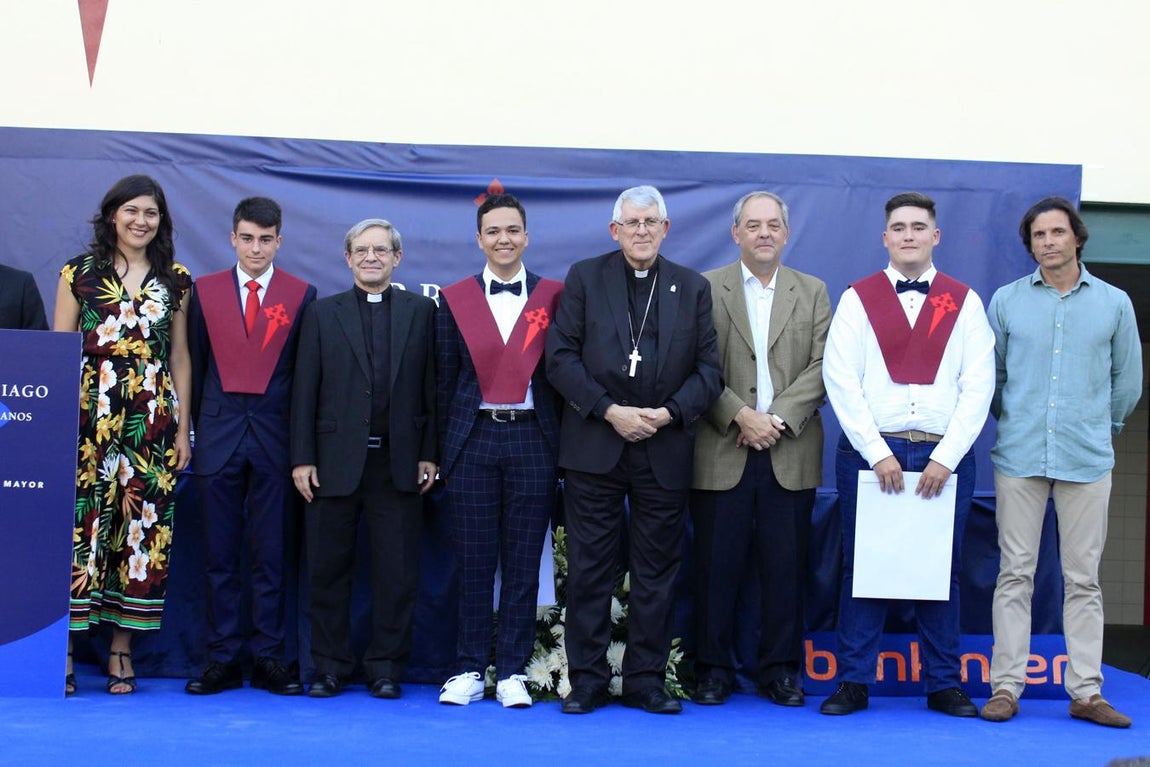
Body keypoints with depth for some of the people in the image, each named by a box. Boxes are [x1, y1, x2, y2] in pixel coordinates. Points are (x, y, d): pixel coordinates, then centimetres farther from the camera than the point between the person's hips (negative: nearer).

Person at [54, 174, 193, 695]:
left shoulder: (176, 281, 11)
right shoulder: (79, 273, 6)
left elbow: (180, 357, 12)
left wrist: (182, 429, 8)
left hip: (153, 424, 2)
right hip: (88, 418, -2)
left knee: (144, 530, 2)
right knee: (78, 525, -6)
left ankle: (121, 651, 11)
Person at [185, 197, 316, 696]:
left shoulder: (301, 295, 5)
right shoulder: (204, 291, 9)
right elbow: (196, 365, 10)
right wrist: (199, 428, 7)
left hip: (274, 435, -1)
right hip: (219, 434, 1)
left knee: (271, 555, 3)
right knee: (220, 556, 4)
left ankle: (268, 658, 10)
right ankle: (223, 659, 11)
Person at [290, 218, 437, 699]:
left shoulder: (421, 311, 7)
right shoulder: (323, 313, 8)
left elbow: (432, 386, 5)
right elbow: (305, 389, 4)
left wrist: (429, 454, -1)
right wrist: (302, 458, -2)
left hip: (399, 462, 0)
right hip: (335, 461, 1)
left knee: (397, 571, 3)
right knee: (328, 569, 6)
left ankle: (386, 666, 15)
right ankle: (329, 666, 18)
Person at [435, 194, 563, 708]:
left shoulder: (552, 297, 5)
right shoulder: (455, 300, 7)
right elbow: (445, 382, 8)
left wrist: (562, 445, -1)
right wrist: (442, 453, 7)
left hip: (532, 439, 0)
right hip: (474, 440, 1)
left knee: (523, 565, 3)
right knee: (473, 564, 4)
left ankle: (512, 673, 12)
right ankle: (469, 670, 14)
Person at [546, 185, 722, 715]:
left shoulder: (694, 288, 10)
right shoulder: (584, 278, 6)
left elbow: (709, 368, 6)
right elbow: (561, 357, -2)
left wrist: (670, 412, -11)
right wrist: (609, 410, -12)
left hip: (665, 449, 1)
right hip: (594, 446, -1)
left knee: (657, 571, 6)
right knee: (589, 568, 3)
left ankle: (646, 681, 15)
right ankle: (587, 680, 11)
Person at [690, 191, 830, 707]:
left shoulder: (813, 292, 12)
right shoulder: (706, 289, 6)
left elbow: (822, 367, 2)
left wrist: (778, 418, -10)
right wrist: (740, 415, -13)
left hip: (790, 454, 2)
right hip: (722, 453, -1)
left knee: (786, 566, 4)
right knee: (716, 565, 2)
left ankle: (781, 670, 15)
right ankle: (713, 671, 12)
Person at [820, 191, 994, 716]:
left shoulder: (965, 302, 8)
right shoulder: (857, 299, 5)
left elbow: (978, 387, 1)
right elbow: (841, 381, -2)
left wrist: (945, 458, -8)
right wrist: (877, 454, -10)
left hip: (945, 456, 1)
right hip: (870, 452, -1)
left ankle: (944, 684, 15)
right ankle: (854, 682, 10)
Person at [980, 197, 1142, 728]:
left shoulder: (1114, 303, 6)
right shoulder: (1006, 301, 5)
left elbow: (1128, 381, 14)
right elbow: (989, 374, 13)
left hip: (1087, 460, 0)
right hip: (1019, 459, 0)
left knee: (1083, 578, 3)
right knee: (1015, 574, 0)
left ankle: (1086, 691, 9)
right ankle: (1006, 686, 5)